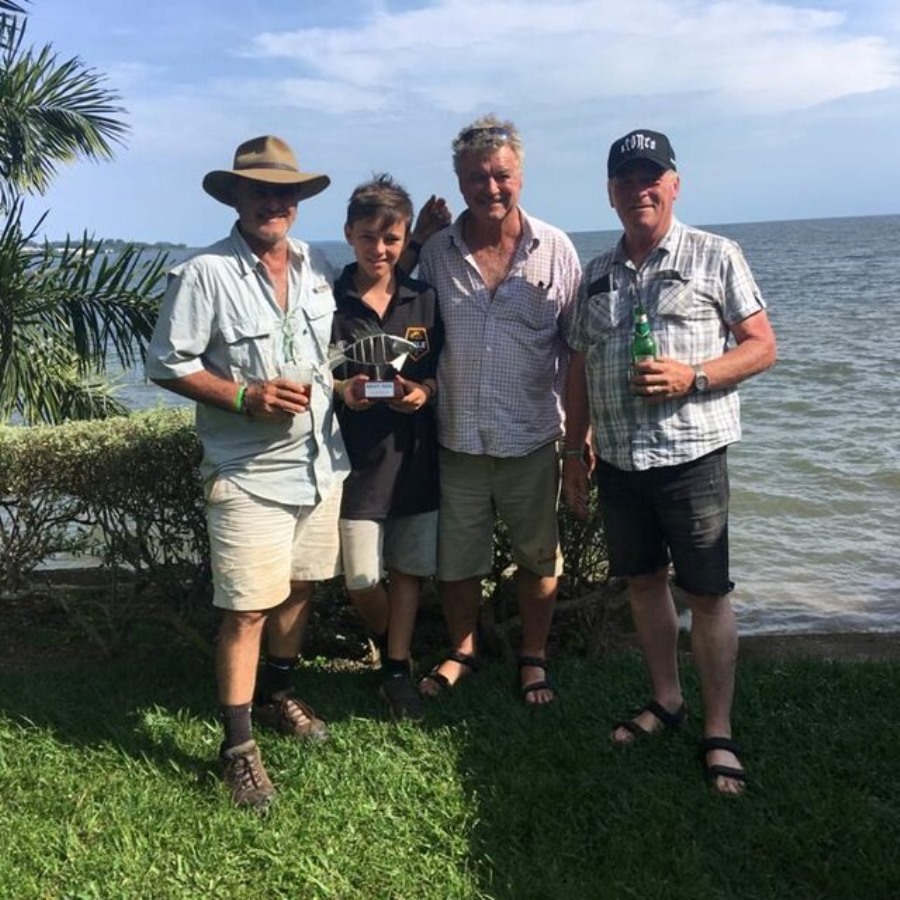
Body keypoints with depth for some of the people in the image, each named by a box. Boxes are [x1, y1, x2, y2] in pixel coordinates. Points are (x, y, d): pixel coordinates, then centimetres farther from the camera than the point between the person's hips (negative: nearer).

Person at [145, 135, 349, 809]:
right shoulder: (205, 274, -10)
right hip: (249, 472, -6)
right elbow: (167, 364, -10)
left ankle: (277, 696, 38)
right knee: (247, 610, -2)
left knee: (301, 586, 17)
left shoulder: (318, 267, 8)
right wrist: (245, 396, -19)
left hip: (320, 462, 6)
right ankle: (238, 747, 12)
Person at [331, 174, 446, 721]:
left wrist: (425, 392, -13)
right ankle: (389, 644, 34)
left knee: (408, 569, 10)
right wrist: (341, 390, -20)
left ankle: (398, 670, 27)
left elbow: (445, 371, 8)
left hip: (414, 454, 2)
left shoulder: (426, 301, 2)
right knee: (361, 578, 1)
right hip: (354, 456, -2)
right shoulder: (330, 303, -3)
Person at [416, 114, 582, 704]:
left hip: (532, 436, -1)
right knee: (457, 560, 14)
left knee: (538, 557, 13)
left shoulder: (555, 250, -2)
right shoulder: (436, 253, 2)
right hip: (457, 438, 1)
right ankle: (462, 651, 37)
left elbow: (577, 346, 1)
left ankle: (534, 658, 34)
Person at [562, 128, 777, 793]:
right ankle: (666, 700, 31)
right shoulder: (597, 274, 12)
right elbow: (579, 369, 15)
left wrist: (693, 375, -19)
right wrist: (574, 449, 12)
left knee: (707, 592, 1)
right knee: (644, 582, 14)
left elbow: (762, 346, -3)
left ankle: (719, 732, 14)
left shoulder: (716, 257, -1)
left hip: (692, 454, -4)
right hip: (618, 459, 5)